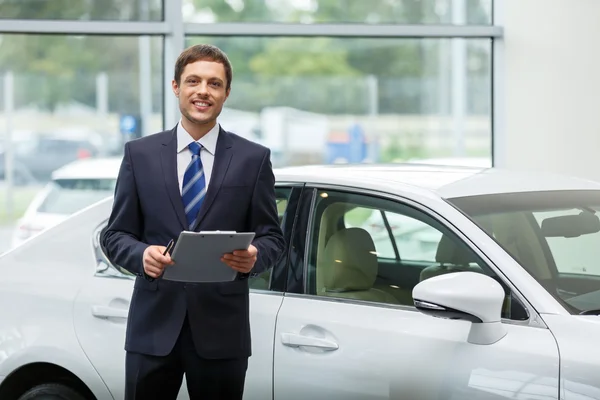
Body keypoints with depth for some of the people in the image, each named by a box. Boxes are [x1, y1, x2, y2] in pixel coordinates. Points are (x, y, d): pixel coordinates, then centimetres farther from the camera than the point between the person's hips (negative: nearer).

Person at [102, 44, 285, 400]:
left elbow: (272, 237, 6)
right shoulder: (140, 154, 7)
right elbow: (116, 235, 8)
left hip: (221, 328, 0)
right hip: (153, 326, 0)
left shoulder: (254, 159, 6)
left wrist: (254, 256, -17)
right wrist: (141, 254, -14)